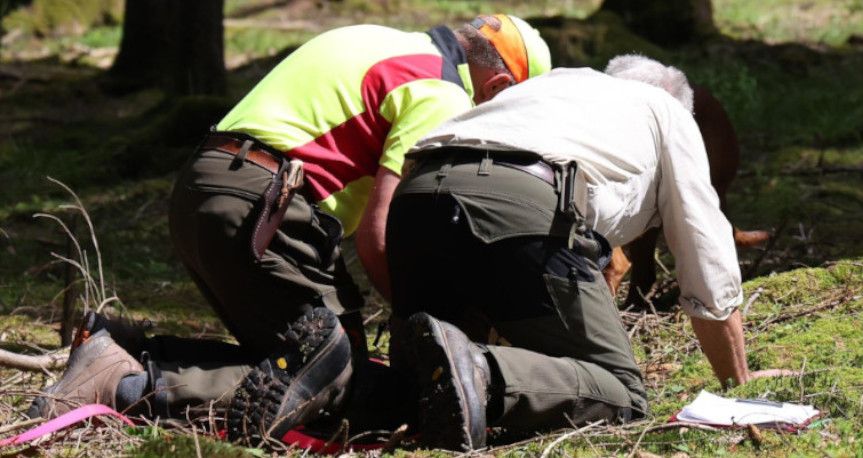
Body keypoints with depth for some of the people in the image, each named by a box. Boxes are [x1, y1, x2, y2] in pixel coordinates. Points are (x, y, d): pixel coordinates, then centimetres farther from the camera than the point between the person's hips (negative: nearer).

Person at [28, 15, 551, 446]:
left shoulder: (389, 47, 24)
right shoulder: (443, 96, -5)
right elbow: (377, 231, -12)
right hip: (259, 207, -10)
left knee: (281, 358, 15)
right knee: (339, 370, -6)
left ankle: (123, 350, -1)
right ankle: (157, 386, -24)